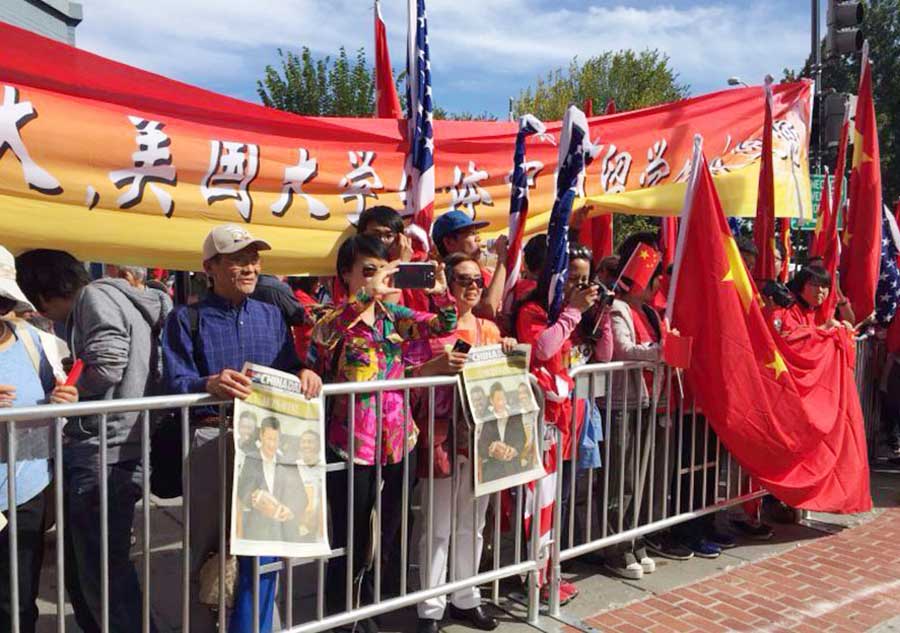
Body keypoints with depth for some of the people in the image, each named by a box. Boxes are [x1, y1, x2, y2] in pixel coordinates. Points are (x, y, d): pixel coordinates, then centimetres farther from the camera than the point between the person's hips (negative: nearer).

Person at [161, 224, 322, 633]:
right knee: (206, 549, 6)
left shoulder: (271, 315, 14)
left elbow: (289, 368, 11)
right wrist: (210, 384, -29)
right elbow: (175, 385, -8)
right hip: (210, 440, -3)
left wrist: (304, 373, -12)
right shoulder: (186, 319, 2)